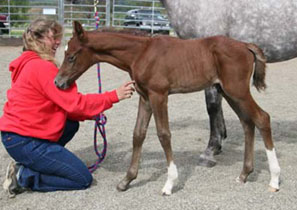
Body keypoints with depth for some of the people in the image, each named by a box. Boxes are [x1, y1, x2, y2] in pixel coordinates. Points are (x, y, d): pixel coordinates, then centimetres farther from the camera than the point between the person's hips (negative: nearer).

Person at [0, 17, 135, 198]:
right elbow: (74, 103, -18)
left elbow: (62, 103, 14)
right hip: (26, 142, -10)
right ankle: (23, 176, -5)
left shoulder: (30, 64, 14)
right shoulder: (42, 67, -18)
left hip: (17, 133, 10)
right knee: (84, 179, -3)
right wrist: (114, 96, -14)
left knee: (72, 125, 27)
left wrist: (91, 114, 6)